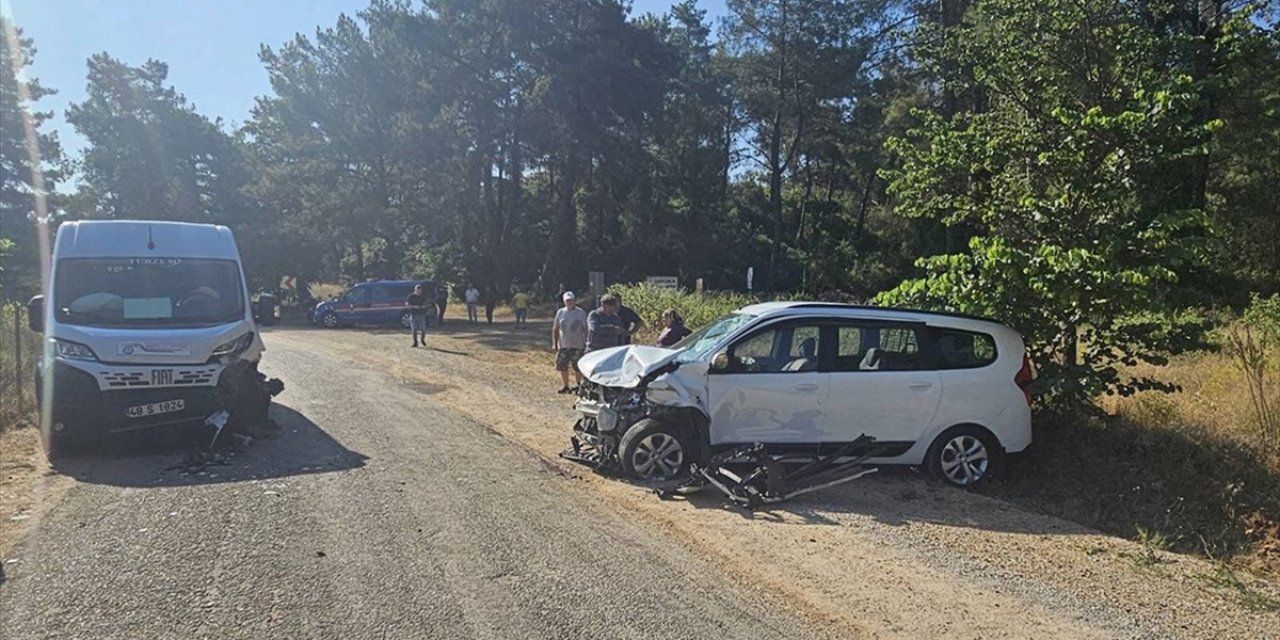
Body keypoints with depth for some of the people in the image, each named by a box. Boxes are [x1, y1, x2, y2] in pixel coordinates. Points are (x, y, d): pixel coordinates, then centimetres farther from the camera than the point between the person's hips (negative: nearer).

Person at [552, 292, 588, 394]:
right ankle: (566, 386, 19)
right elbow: (555, 329, 10)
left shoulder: (581, 313, -1)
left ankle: (578, 384, 18)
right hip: (563, 345, 3)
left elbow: (585, 329, 1)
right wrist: (554, 343, 5)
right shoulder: (560, 312, 7)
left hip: (577, 345, -3)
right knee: (562, 367, 6)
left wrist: (586, 343, -4)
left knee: (577, 367, 1)